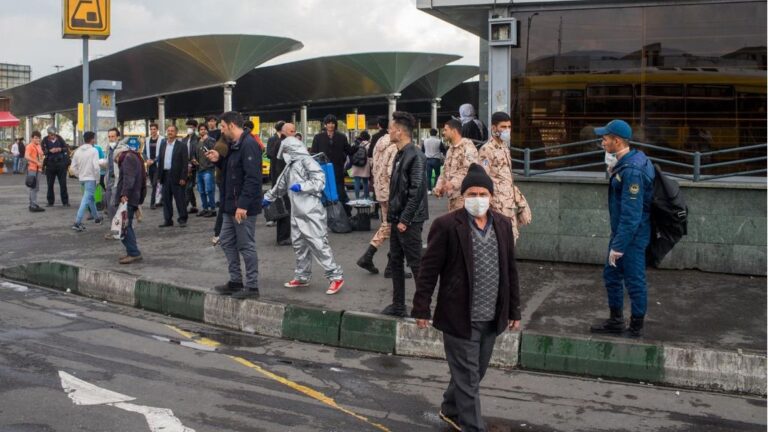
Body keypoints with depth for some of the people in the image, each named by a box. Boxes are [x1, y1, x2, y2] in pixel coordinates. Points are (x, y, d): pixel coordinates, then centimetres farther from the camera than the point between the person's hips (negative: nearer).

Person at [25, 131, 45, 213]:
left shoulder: (39, 146, 17)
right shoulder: (30, 146, -9)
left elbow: (41, 155, 33)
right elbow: (26, 156, -24)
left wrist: (43, 157, 11)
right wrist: (37, 162, -25)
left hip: (38, 169, 9)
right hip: (32, 169, -9)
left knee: (36, 188, 14)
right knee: (33, 187, -8)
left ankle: (32, 205, 22)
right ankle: (33, 206, -8)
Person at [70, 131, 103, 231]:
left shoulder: (78, 151, 5)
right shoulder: (93, 151, -12)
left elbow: (73, 167, 6)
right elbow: (96, 167, -19)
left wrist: (79, 175, 16)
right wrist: (97, 179, -9)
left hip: (82, 178, 7)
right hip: (91, 178, -7)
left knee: (90, 198, 24)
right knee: (86, 200, -8)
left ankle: (97, 217, 39)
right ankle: (77, 223, -16)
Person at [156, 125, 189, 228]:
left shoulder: (181, 146, -4)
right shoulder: (163, 144, 13)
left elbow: (185, 163, -7)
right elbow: (160, 160, 14)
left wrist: (183, 178, -12)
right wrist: (159, 175, 7)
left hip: (177, 176, -5)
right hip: (165, 176, 5)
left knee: (180, 199, -1)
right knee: (166, 199, 8)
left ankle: (182, 219, 8)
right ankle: (167, 220, 14)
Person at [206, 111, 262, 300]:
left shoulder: (249, 145, -18)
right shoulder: (234, 145, 14)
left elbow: (252, 178, -24)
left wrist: (243, 204, -27)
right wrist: (219, 160, 6)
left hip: (243, 207, -10)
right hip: (230, 205, 10)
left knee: (246, 246, -2)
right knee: (227, 242, 15)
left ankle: (252, 286, 8)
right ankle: (235, 281, 25)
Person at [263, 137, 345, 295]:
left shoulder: (306, 161, -9)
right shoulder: (290, 166, 18)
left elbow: (319, 182, -14)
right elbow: (280, 186, 31)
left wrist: (301, 186, -17)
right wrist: (267, 198, 37)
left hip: (311, 212, -9)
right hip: (297, 213, 9)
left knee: (319, 244, -10)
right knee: (299, 245, 12)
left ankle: (336, 276, -5)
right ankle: (302, 277, 23)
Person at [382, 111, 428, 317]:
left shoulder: (415, 156, -16)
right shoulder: (400, 155, 12)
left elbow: (416, 191, -20)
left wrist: (405, 219, -19)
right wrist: (392, 214, 13)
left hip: (409, 221, -9)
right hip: (397, 219, 9)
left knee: (415, 263, -2)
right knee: (396, 262, 13)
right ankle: (398, 305, 22)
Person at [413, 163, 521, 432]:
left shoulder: (503, 224, 5)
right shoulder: (446, 225, -11)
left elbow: (510, 270, 11)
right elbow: (429, 270, -8)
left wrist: (514, 310, 12)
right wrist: (422, 309, -9)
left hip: (491, 318, 6)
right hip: (460, 316, -6)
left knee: (473, 374, 19)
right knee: (468, 378, 1)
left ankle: (451, 410, 41)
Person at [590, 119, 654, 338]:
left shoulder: (632, 170, -25)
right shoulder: (625, 161, 6)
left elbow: (631, 214, -26)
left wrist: (618, 246, -23)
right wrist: (613, 171, 2)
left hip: (632, 235, -10)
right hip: (620, 230, 10)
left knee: (634, 280, 2)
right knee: (611, 275, 18)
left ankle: (636, 328, 16)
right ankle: (616, 320, 31)